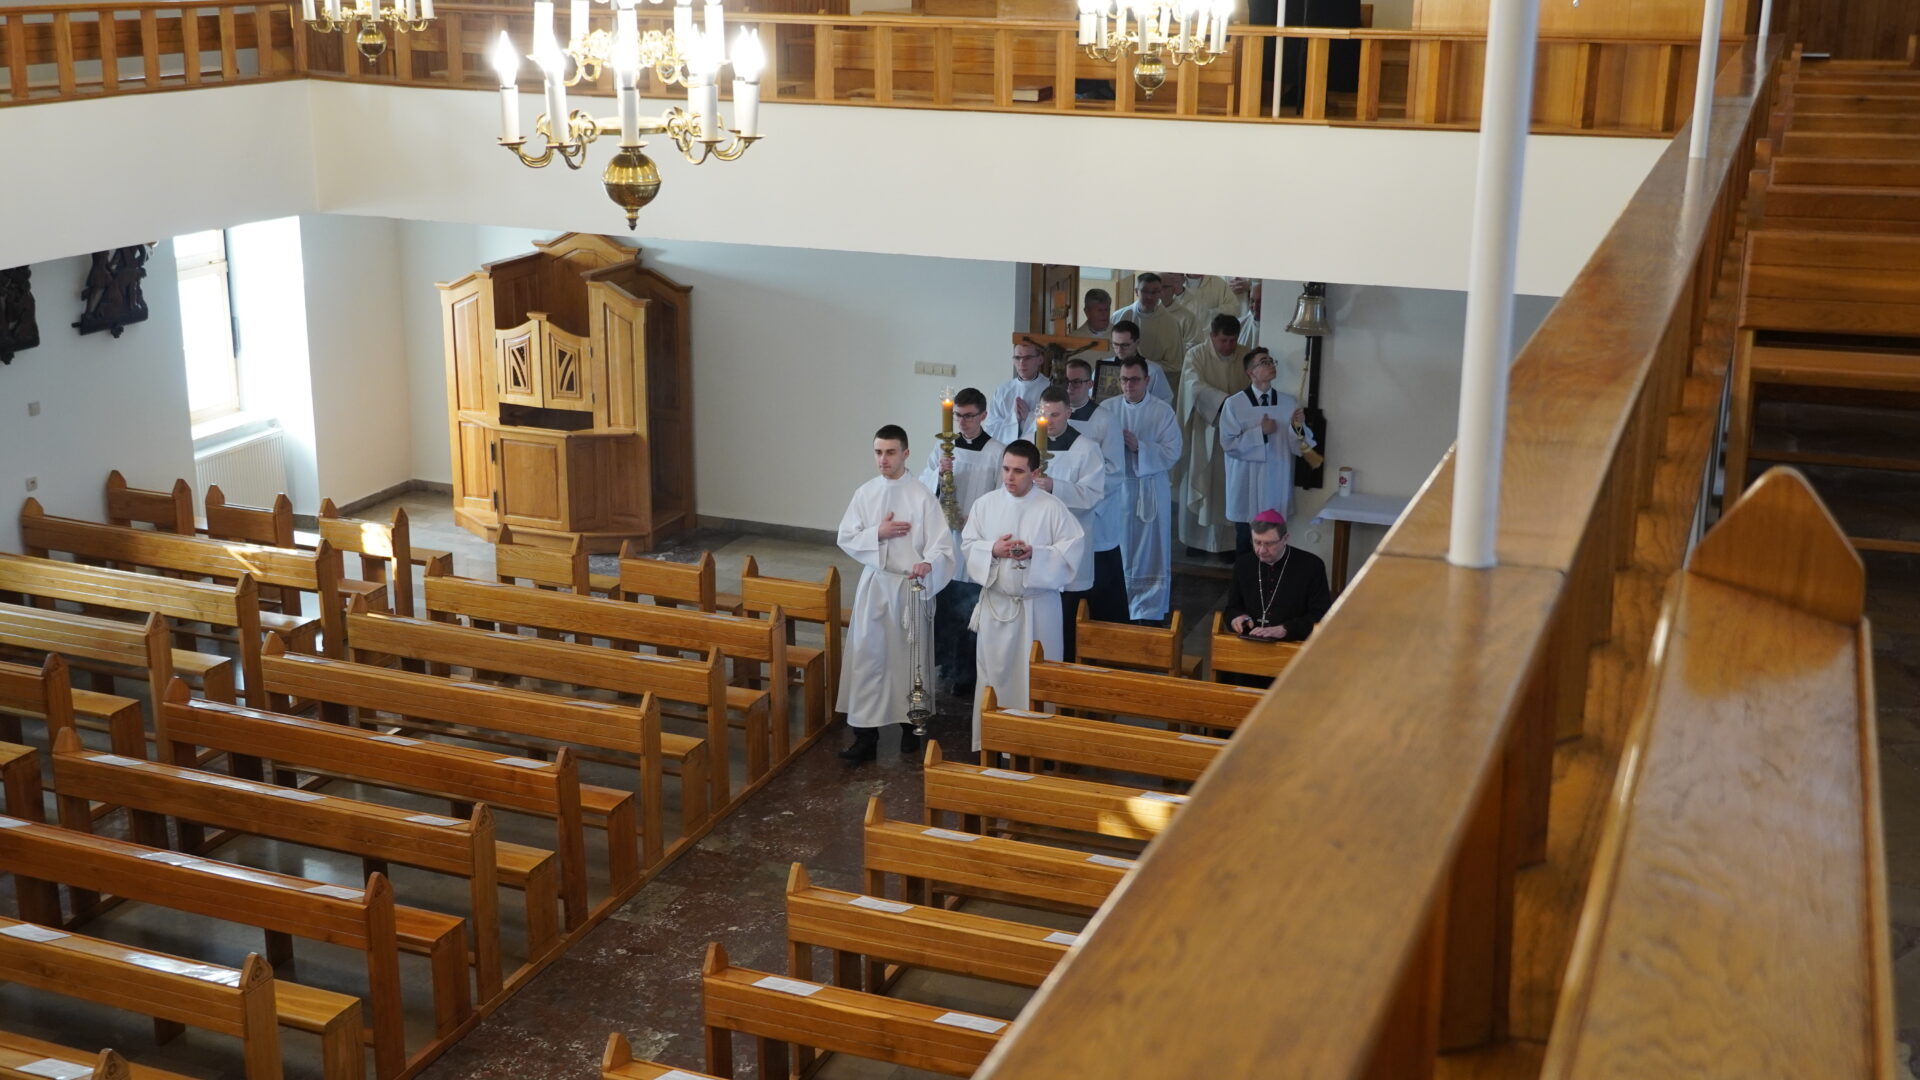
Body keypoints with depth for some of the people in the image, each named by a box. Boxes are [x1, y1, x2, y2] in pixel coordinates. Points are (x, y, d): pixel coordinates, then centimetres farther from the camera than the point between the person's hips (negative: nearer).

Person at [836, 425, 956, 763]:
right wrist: (878, 533, -14)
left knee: (909, 656, 10)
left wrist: (927, 564, -35)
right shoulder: (864, 493, 1)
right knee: (866, 657, 0)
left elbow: (942, 545, -15)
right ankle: (865, 734, 4)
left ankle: (911, 725, 29)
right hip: (873, 584, 3)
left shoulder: (922, 497, -11)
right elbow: (845, 538, 2)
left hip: (909, 586, -3)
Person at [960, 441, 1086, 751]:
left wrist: (1036, 554, -22)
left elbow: (1074, 548, -9)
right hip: (996, 602, 2)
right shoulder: (985, 504, 1)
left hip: (1038, 604, -2)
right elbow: (967, 546, 4)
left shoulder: (1052, 508, -7)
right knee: (994, 672, 8)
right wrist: (992, 549, -17)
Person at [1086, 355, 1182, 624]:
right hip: (1113, 490, 2)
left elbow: (1172, 452, -8)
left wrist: (1139, 446, -18)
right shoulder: (1106, 408, 4)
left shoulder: (1162, 411, -2)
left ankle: (1146, 614, 10)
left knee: (1148, 555, 3)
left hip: (1150, 491, -2)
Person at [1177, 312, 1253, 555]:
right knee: (1200, 485, 5)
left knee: (1229, 487, 2)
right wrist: (1226, 400, -34)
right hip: (1204, 429, -2)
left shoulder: (1246, 355, 2)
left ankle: (1227, 542, 6)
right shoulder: (1196, 355, -6)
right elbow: (1195, 386, -21)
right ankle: (1197, 540, 14)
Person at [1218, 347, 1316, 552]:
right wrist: (1260, 432, -14)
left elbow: (1298, 447, 2)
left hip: (1277, 484, 2)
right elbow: (1228, 444, -12)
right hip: (1247, 484, -2)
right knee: (1245, 543, 8)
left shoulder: (1289, 403, 2)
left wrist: (1298, 428, -18)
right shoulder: (1234, 404, -6)